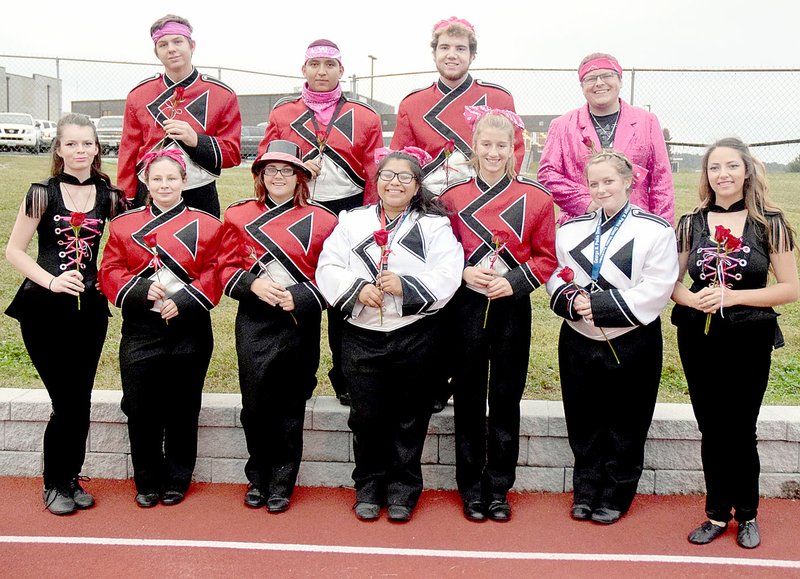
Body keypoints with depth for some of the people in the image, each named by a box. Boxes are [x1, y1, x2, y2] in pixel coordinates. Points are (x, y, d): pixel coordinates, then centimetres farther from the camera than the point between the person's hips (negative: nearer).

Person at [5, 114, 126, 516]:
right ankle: (54, 484, 16)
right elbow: (14, 251, -3)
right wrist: (51, 281, -16)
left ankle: (71, 479, 25)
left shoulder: (108, 195, 4)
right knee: (66, 400, -3)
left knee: (80, 400, 8)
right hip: (44, 307, -3)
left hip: (89, 306, 3)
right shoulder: (43, 193, -3)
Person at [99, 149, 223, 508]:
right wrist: (140, 290, -15)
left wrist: (183, 301, -16)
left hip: (188, 330, -1)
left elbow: (214, 275, -3)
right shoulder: (124, 224, 7)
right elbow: (110, 272, 3)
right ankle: (147, 482, 21)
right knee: (141, 410, 4)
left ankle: (177, 481, 23)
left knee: (182, 411, 7)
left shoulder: (206, 225, 3)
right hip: (140, 330, 1)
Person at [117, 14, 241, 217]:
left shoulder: (222, 94, 1)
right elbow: (128, 155, 7)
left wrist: (196, 140, -17)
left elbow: (232, 154, 0)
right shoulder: (139, 95, 6)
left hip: (201, 198, -1)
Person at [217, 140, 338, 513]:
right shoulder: (238, 215, 6)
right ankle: (258, 478, 22)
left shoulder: (321, 220, 1)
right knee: (255, 404, 3)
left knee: (290, 406, 6)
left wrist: (299, 296, -14)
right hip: (254, 324, 1)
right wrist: (252, 284, -12)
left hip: (301, 324, -1)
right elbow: (227, 269, 6)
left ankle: (282, 484, 20)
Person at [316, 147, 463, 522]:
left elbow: (447, 276, -8)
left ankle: (403, 490, 23)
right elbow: (328, 268, 2)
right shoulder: (352, 221, 9)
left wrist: (405, 286, -20)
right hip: (361, 336, 1)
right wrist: (357, 288, -14)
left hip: (415, 337, -1)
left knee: (409, 417, 7)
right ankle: (368, 487, 24)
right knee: (366, 415, 6)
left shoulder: (435, 225, 3)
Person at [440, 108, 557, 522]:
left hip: (512, 308, 0)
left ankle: (500, 488, 21)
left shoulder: (535, 199, 0)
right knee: (468, 399, 7)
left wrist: (514, 281, -13)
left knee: (506, 400, 8)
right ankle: (472, 488, 20)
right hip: (465, 307, 1)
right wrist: (462, 272, -12)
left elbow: (546, 258, 2)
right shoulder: (453, 197, 2)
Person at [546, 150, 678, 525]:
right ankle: (585, 493, 28)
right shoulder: (571, 229, 8)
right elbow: (554, 279, 7)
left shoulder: (656, 231, -6)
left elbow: (655, 292, -14)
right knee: (583, 424, 11)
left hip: (632, 346, -3)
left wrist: (599, 304, -21)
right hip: (578, 342, 4)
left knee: (624, 427, 8)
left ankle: (615, 497, 24)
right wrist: (571, 300, -16)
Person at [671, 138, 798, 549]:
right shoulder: (691, 224, 4)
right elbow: (671, 283, 9)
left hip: (750, 341, -2)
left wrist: (733, 296, -16)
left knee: (740, 429, 5)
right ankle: (717, 514, 24)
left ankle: (746, 515, 25)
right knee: (711, 429, 9)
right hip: (699, 340, 3)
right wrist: (692, 299, -13)